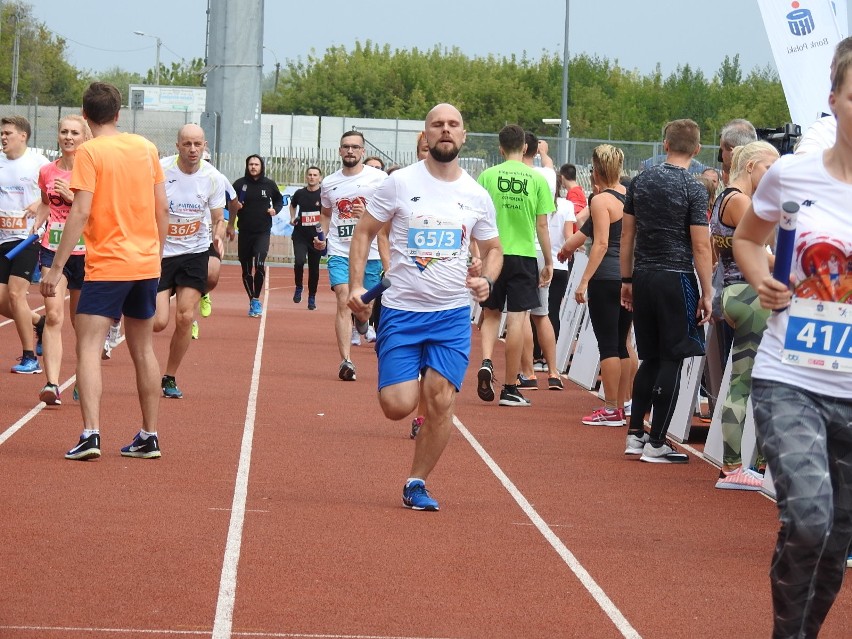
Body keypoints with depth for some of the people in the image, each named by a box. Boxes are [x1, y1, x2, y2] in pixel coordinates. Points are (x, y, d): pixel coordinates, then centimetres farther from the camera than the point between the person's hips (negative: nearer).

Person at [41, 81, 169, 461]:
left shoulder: (90, 152, -9)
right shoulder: (145, 148, 7)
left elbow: (81, 213, -16)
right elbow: (163, 209, 10)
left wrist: (56, 268, -14)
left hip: (107, 265, -6)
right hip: (146, 263, 6)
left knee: (88, 347, -6)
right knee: (143, 349, 15)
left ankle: (91, 433, -21)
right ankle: (149, 436, 18)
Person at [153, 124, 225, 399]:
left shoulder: (212, 177, -5)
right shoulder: (160, 170, -13)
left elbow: (218, 219, 6)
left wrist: (219, 237, -14)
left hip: (195, 253, 2)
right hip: (160, 253, -2)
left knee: (185, 318, -6)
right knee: (158, 322, -10)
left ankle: (170, 378, 11)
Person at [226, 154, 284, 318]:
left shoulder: (269, 184, 2)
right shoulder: (239, 184, -1)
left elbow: (279, 199, 18)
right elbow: (228, 203, 9)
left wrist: (275, 209, 0)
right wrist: (234, 205, -11)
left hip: (263, 232, -1)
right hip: (244, 232, 1)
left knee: (259, 264, -21)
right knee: (246, 270, 7)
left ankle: (256, 299, -7)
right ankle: (252, 302, 23)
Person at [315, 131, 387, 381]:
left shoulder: (378, 178, -1)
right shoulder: (329, 183, 11)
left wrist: (368, 215, -18)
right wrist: (322, 236, 8)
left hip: (369, 253, -1)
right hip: (339, 251, 1)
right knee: (343, 301, -13)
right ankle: (346, 361, -19)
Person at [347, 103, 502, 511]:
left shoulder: (477, 196, 4)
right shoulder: (400, 183, -3)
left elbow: (492, 248, 18)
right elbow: (364, 232, 4)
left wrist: (486, 279, -3)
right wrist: (355, 286, -8)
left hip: (453, 314, 2)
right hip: (401, 311, -2)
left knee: (440, 402, -9)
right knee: (397, 406, -10)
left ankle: (416, 484, 9)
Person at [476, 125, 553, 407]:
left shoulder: (487, 176, -1)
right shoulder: (537, 179, -1)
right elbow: (541, 225, 1)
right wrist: (549, 262, 9)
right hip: (524, 255, -1)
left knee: (491, 313, 17)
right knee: (517, 319, 2)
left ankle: (486, 362, -8)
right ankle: (510, 389, 4)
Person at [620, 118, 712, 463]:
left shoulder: (640, 182, 7)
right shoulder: (693, 189, -9)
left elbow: (627, 234, 11)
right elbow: (700, 246, -12)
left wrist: (627, 280, 19)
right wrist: (707, 293, -7)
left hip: (643, 279, 6)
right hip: (676, 279, -6)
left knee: (650, 359, 16)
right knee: (671, 361, 0)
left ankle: (635, 434, 17)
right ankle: (656, 444, 0)